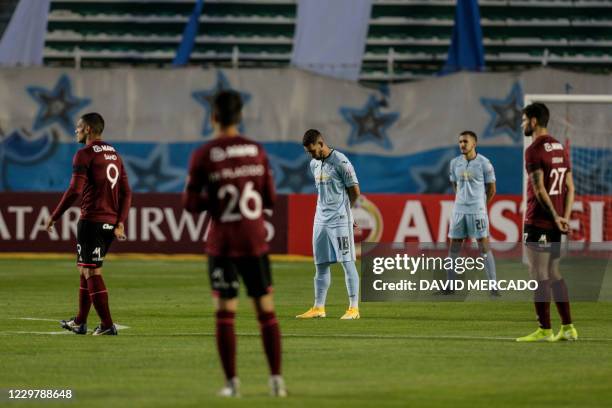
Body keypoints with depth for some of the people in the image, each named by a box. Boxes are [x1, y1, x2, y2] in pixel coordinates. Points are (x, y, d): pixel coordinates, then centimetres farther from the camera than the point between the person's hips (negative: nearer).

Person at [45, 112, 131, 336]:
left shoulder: (85, 154, -10)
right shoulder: (114, 154, 15)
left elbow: (74, 191, -17)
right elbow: (126, 193, 13)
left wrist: (54, 217, -11)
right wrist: (120, 222, 14)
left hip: (91, 220, -8)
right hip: (110, 223, 8)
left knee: (92, 272, -5)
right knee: (85, 269, 19)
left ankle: (107, 324, -10)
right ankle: (80, 322, 24)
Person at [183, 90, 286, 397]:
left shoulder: (203, 156, -8)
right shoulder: (257, 152, 2)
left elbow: (191, 204, -7)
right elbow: (269, 198, 7)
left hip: (222, 245, -2)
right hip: (255, 242, 2)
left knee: (225, 313, 3)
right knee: (266, 311, 7)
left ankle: (232, 382, 1)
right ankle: (276, 379, 6)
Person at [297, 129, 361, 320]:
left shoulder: (340, 162, -12)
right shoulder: (314, 164, 11)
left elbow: (355, 191, -8)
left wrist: (341, 209, 5)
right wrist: (326, 208, 10)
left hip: (339, 219, -7)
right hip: (321, 219, 7)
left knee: (347, 262, -6)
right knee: (321, 264, 9)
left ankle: (354, 308, -5)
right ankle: (318, 308, 14)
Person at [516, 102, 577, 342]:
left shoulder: (534, 150, -12)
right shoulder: (561, 149, 14)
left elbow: (539, 189, -18)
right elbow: (570, 187, 13)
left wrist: (555, 217, -14)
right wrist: (564, 217, 7)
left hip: (538, 222, -8)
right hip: (555, 224, 8)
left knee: (539, 277, -5)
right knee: (554, 275, 14)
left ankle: (544, 330, -5)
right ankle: (567, 328, 12)